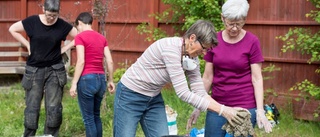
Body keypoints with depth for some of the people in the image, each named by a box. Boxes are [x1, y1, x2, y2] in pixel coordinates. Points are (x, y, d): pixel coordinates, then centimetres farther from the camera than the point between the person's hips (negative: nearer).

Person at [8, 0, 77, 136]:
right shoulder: (32, 21, -9)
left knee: (54, 107, 0)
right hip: (34, 70, -1)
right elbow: (12, 29, 3)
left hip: (55, 70, 1)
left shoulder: (62, 25, -6)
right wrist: (28, 45, -1)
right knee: (32, 107, 2)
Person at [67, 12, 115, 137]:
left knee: (88, 118, 2)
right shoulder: (102, 38, 11)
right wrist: (110, 81, 16)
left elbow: (81, 61, -14)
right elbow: (110, 61, 8)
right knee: (96, 115, 18)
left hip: (87, 79, -6)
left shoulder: (80, 37, -7)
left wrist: (74, 83, -12)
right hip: (101, 79, 6)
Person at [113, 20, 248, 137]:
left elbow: (200, 93, -3)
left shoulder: (192, 57, -4)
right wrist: (222, 110, -29)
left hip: (154, 98, 8)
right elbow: (183, 93, -30)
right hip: (130, 94, -8)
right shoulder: (171, 48, -29)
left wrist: (226, 109, -17)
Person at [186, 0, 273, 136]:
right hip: (217, 105, 3)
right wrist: (198, 107, 5)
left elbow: (256, 79, -6)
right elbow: (207, 77, 6)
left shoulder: (252, 41, -7)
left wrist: (260, 110, -13)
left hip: (244, 107, -3)